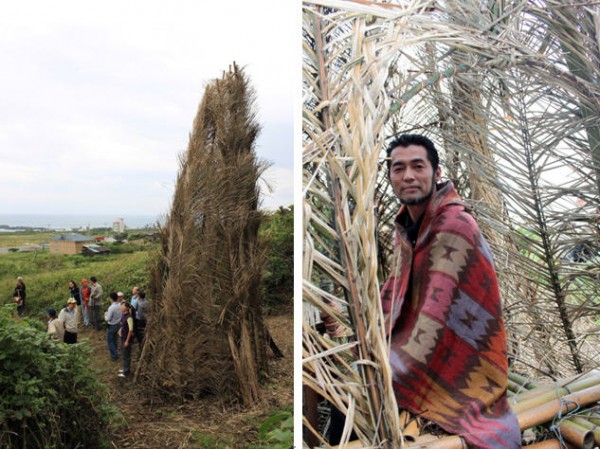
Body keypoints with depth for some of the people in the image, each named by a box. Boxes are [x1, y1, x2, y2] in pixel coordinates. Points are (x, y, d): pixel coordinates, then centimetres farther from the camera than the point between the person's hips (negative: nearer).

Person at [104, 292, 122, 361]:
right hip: (119, 324, 6)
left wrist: (105, 315, 0)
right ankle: (115, 352, 37)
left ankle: (114, 356, 11)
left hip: (111, 326, -6)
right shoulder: (120, 305, -8)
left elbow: (108, 319, -22)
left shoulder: (111, 307, -28)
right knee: (115, 340, 23)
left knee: (110, 341, 9)